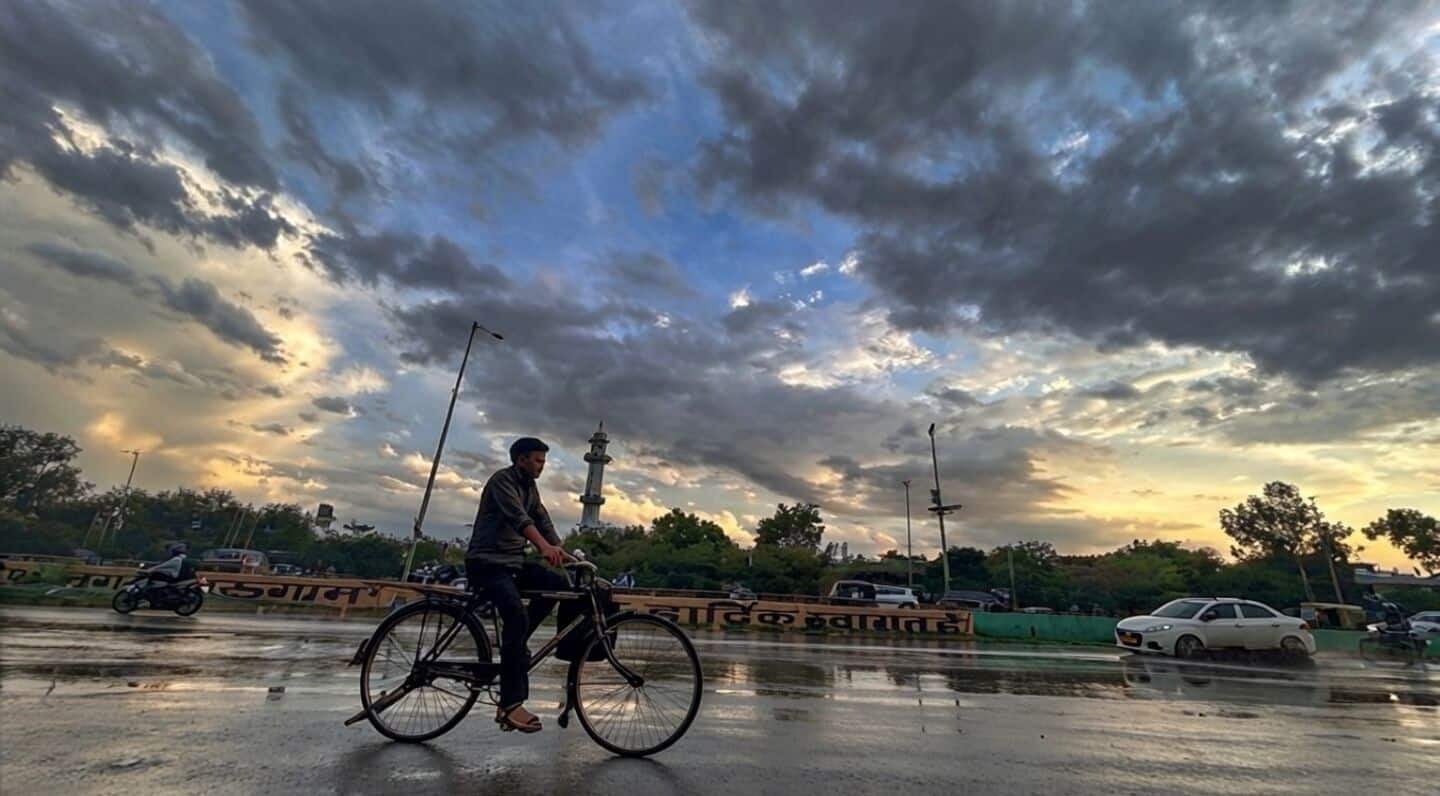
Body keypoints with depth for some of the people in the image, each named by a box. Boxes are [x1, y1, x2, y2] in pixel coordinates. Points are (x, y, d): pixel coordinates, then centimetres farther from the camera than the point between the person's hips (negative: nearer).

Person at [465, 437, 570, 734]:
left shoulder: (530, 487, 14)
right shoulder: (502, 480, -13)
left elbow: (543, 520, 5)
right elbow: (518, 517, -31)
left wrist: (562, 553, -10)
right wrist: (544, 547, -46)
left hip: (514, 561, 8)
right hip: (487, 562, -8)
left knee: (558, 584, -12)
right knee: (517, 617, -26)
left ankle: (514, 643, 2)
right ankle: (511, 705, -23)